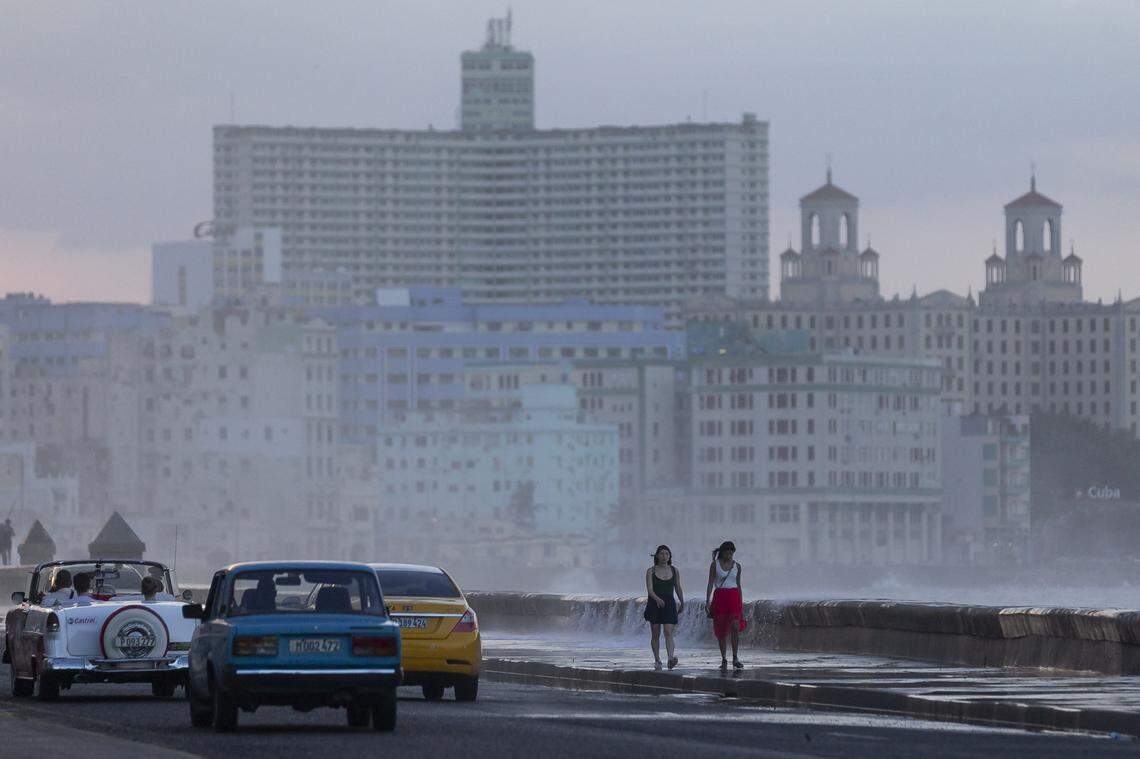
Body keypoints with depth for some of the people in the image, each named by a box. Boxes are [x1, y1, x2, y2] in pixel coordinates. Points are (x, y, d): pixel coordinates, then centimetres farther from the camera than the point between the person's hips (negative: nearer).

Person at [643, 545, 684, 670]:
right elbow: (649, 589, -12)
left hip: (669, 604, 0)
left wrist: (682, 603, 26)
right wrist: (657, 599, -31)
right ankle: (657, 660, 18)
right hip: (654, 604, 0)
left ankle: (671, 658, -28)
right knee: (655, 635, 7)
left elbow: (678, 588, 17)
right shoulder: (651, 571, -2)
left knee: (668, 632, -15)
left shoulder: (674, 571, 6)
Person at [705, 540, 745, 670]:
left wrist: (741, 602, 13)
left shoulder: (736, 566, 9)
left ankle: (735, 658, -12)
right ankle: (723, 659, 9)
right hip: (720, 596, -1)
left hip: (734, 596, 1)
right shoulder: (715, 565, 3)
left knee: (735, 627, -13)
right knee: (721, 630, 1)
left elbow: (738, 585, 14)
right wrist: (707, 601, -7)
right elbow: (710, 583, 1)